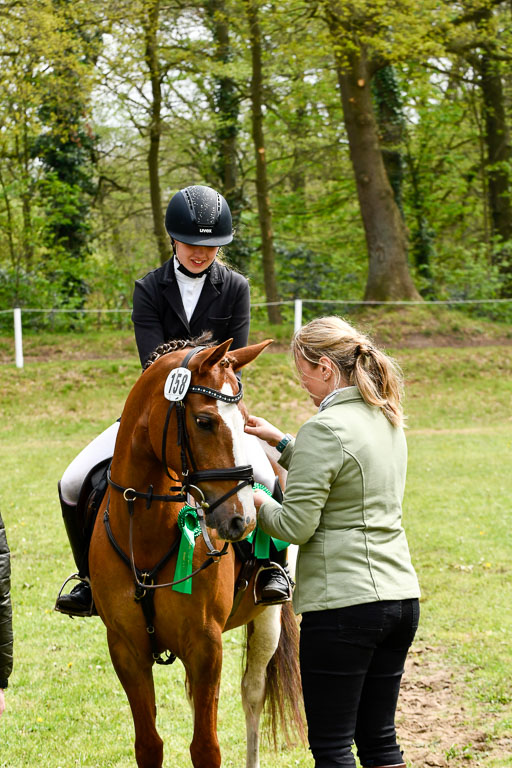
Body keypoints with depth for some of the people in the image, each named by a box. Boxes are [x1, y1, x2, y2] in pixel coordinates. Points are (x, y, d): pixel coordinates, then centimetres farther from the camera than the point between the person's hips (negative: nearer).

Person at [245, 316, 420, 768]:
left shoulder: (324, 430, -15)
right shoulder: (388, 421, 11)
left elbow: (296, 525, -15)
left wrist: (258, 501, 3)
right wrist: (282, 442, 23)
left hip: (343, 603, -8)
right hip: (401, 595, 8)